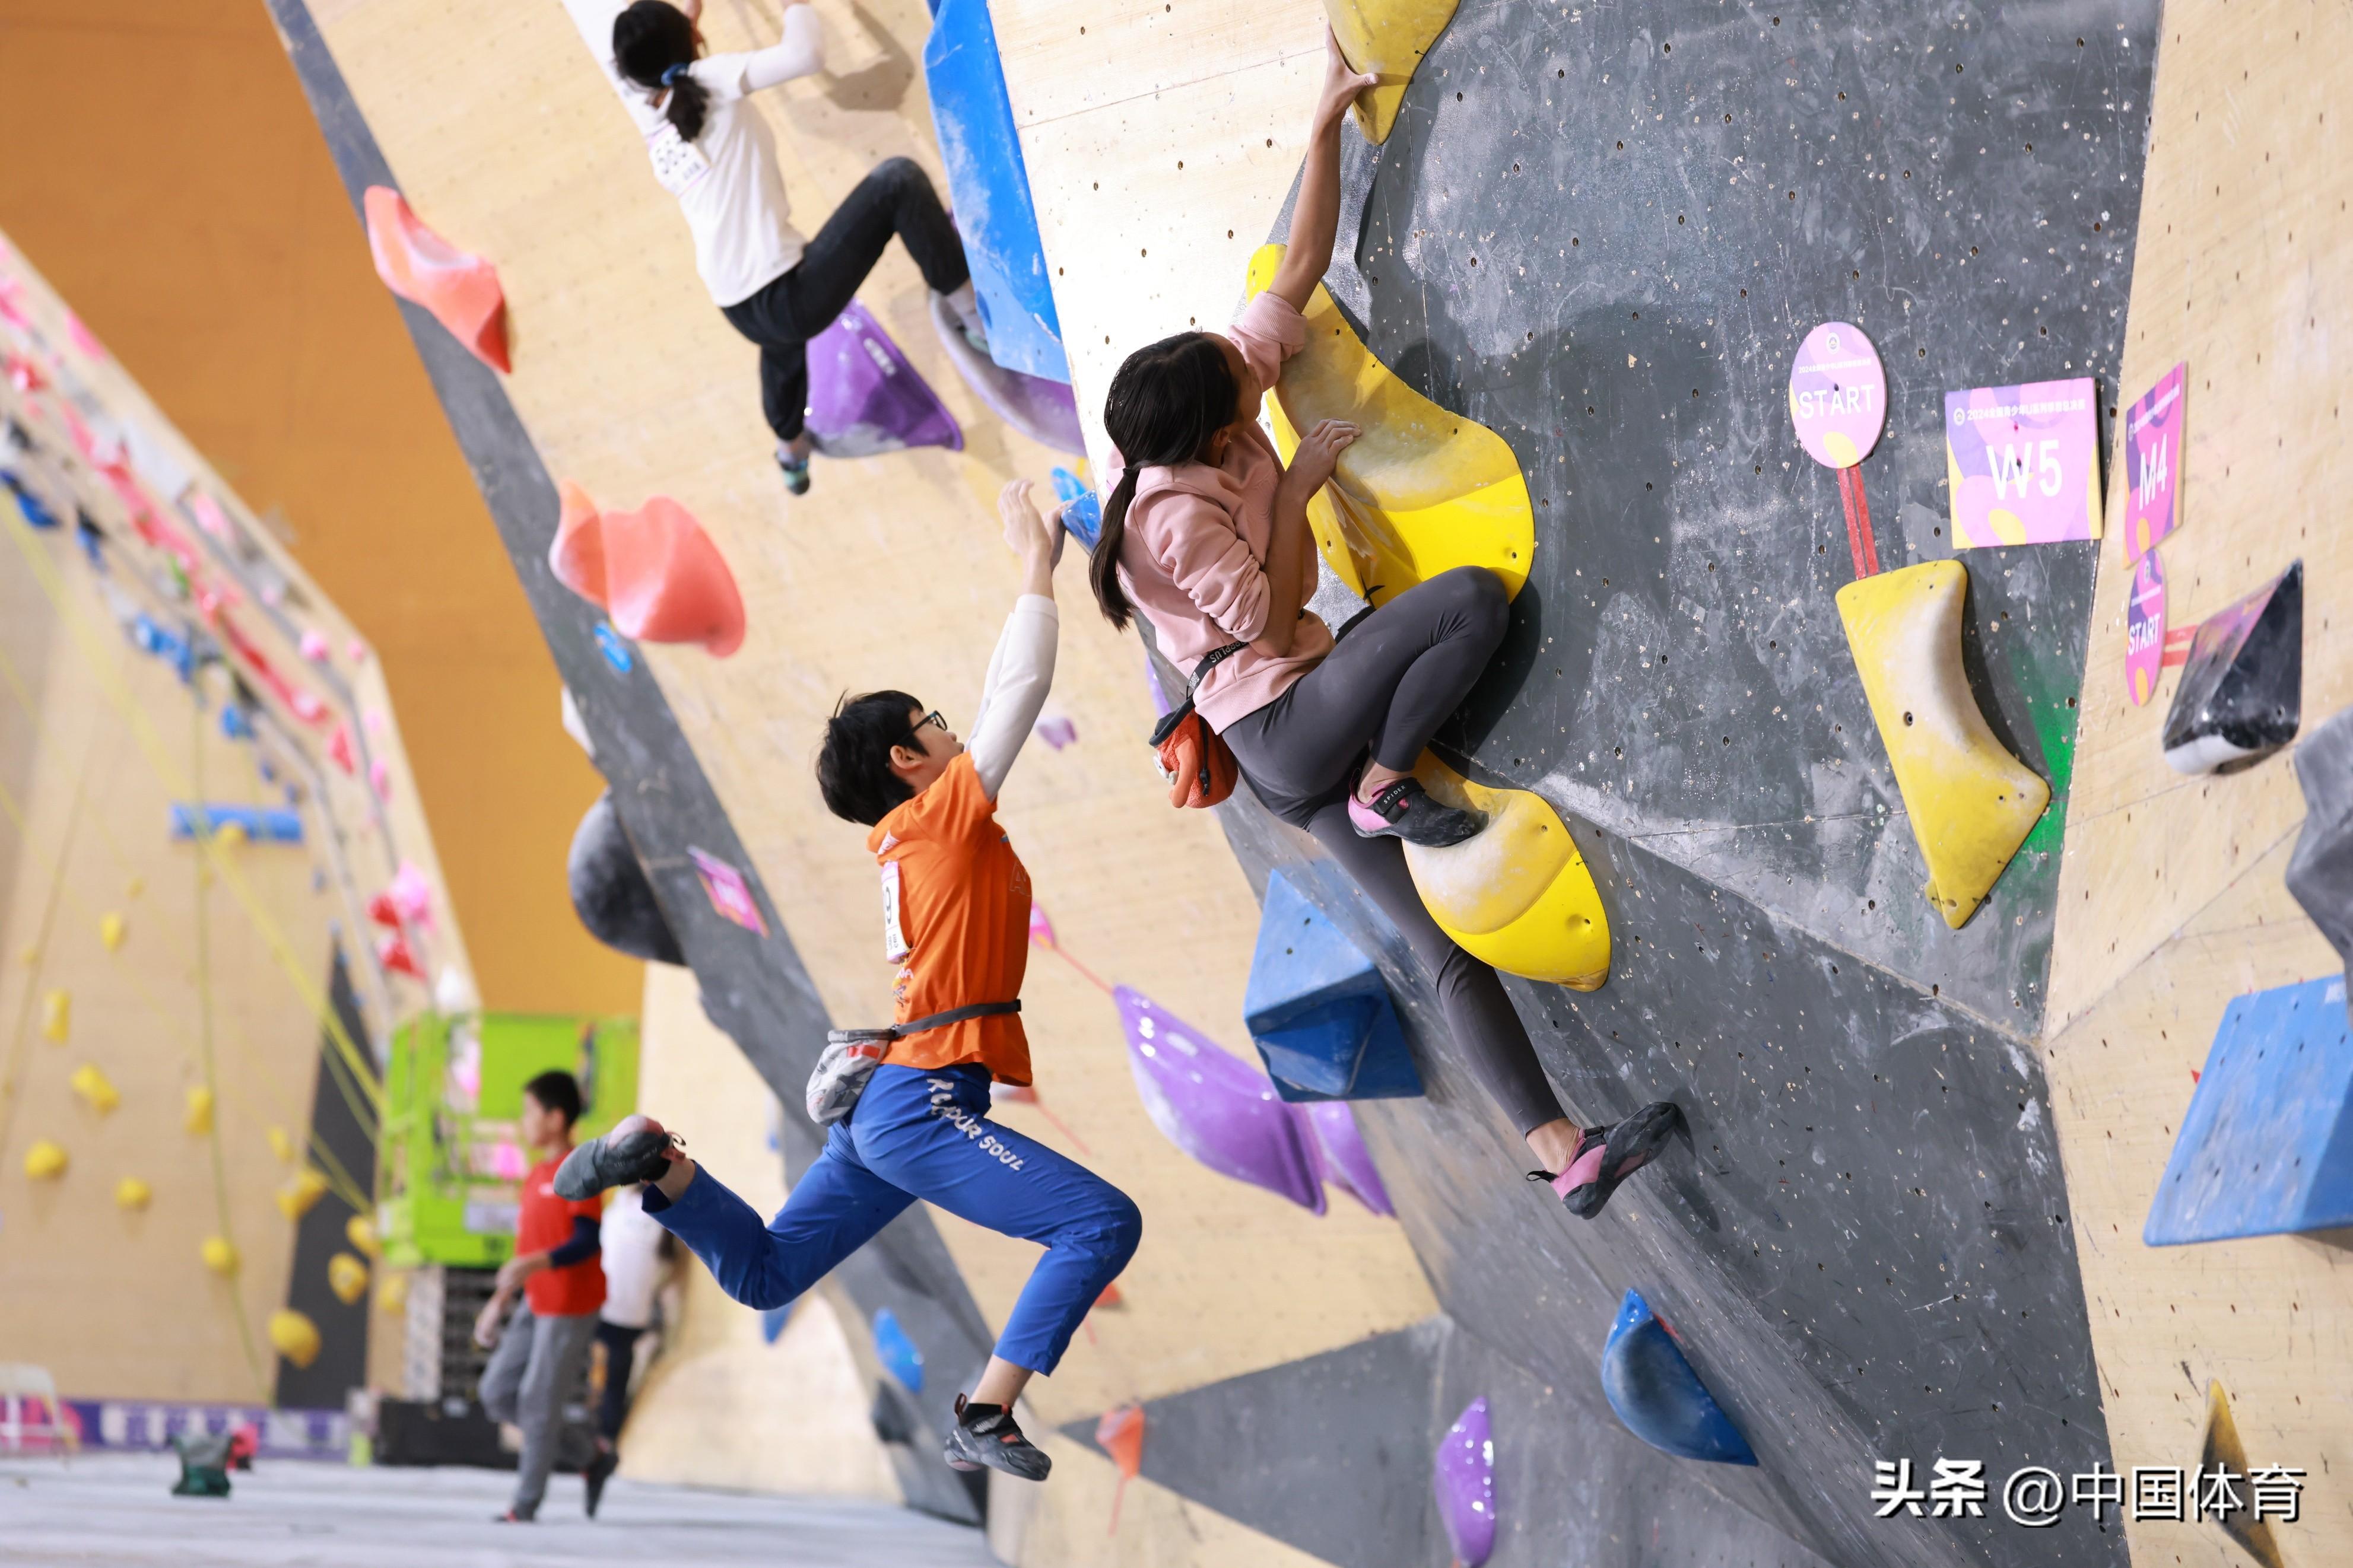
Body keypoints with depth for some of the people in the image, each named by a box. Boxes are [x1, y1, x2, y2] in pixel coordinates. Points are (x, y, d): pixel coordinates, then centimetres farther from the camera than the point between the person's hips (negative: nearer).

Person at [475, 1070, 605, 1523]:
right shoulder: (535, 1176, 13)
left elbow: (586, 1242, -21)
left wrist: (536, 1264, -33)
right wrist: (499, 1300, 20)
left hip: (570, 1306, -9)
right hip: (535, 1303, 9)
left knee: (538, 1403, -4)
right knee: (497, 1393, 7)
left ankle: (525, 1506, 6)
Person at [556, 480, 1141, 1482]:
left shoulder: (905, 835, 15)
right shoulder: (942, 814, -7)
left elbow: (1004, 693, 25)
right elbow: (1025, 686, -8)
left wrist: (1041, 569, 28)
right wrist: (1036, 561, 0)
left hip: (884, 1101, 9)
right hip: (924, 1107, -9)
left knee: (760, 1274, 19)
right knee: (1105, 1223, -16)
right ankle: (985, 1418, -21)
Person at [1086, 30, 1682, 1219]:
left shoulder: (1222, 383, 3)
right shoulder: (1177, 515, -19)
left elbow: (1301, 266, 5)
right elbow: (1269, 619, -17)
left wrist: (1329, 115, -2)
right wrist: (1296, 489, -12)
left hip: (1292, 751, 8)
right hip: (1278, 730, -8)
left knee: (1448, 946, 0)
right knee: (1473, 596, -24)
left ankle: (1564, 1154, -4)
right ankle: (1387, 785, -10)